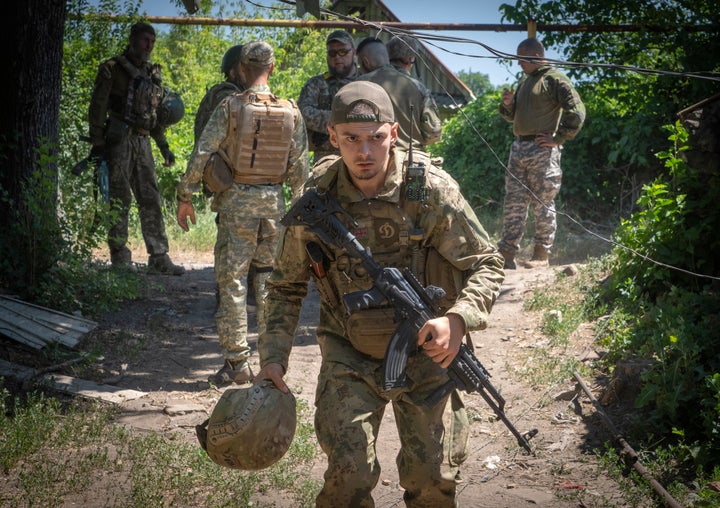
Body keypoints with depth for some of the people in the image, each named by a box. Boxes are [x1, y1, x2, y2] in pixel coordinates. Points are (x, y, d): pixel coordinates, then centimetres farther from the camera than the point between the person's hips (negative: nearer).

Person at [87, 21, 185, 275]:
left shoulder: (153, 73, 17)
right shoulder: (112, 69, -1)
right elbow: (97, 108, -4)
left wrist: (164, 145, 18)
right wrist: (97, 144, -10)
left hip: (142, 140, 6)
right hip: (118, 139, -6)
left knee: (151, 199, 3)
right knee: (120, 198, -4)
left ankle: (159, 257, 5)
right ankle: (119, 257, 2)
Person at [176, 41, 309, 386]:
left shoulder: (230, 107, -7)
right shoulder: (291, 112, 2)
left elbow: (202, 154, -9)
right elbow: (299, 167, 5)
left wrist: (185, 196, 0)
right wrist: (297, 198, 22)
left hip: (236, 201, -3)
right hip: (273, 201, 3)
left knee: (232, 281, 3)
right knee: (269, 279, 12)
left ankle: (236, 361, 3)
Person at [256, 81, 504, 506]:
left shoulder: (433, 191, -15)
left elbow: (487, 265, -7)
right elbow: (287, 284, 5)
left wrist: (458, 319, -26)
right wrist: (274, 356, -5)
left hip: (425, 349, 0)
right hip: (350, 356, 0)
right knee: (349, 473, -12)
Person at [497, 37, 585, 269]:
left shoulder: (554, 78, -6)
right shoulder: (524, 80, 19)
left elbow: (576, 111, -14)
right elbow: (512, 116, 27)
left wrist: (558, 138, -14)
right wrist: (507, 104, 5)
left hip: (542, 151, -8)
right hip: (518, 147, 8)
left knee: (542, 203, -1)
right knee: (513, 202, 5)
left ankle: (542, 255, 6)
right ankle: (507, 254, 8)